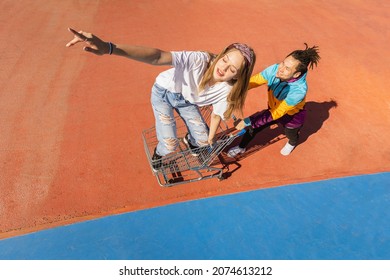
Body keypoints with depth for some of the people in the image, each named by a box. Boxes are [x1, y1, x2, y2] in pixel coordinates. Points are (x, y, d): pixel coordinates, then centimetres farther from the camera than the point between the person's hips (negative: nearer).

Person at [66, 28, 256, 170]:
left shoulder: (227, 90, -26)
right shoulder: (200, 60, -39)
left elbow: (217, 113, -7)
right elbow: (157, 57, -52)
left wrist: (210, 138, 6)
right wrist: (108, 48, -65)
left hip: (186, 100, 4)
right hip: (164, 92, -3)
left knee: (202, 140, 3)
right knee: (170, 145, -12)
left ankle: (190, 141, 44)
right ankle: (159, 154, 29)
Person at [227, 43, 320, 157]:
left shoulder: (299, 90, -42)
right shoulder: (275, 69, -30)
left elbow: (277, 113, -41)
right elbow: (253, 81, -26)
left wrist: (248, 121, -45)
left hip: (292, 116, -3)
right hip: (274, 109, 4)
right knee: (253, 126, 3)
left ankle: (292, 143, 64)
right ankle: (241, 147, 33)